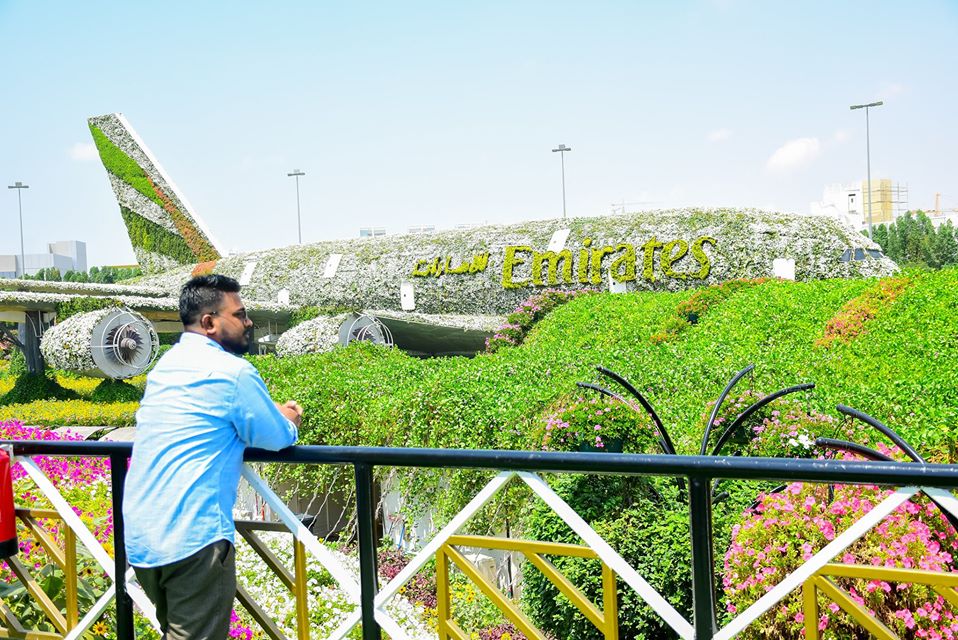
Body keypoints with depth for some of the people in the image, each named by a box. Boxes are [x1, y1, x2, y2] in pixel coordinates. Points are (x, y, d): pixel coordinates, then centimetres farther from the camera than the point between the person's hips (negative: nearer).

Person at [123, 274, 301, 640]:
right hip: (192, 539, -8)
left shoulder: (165, 365, 14)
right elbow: (276, 439, -4)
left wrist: (273, 414, 20)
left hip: (138, 537, 9)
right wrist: (289, 422, 19)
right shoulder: (233, 372, -11)